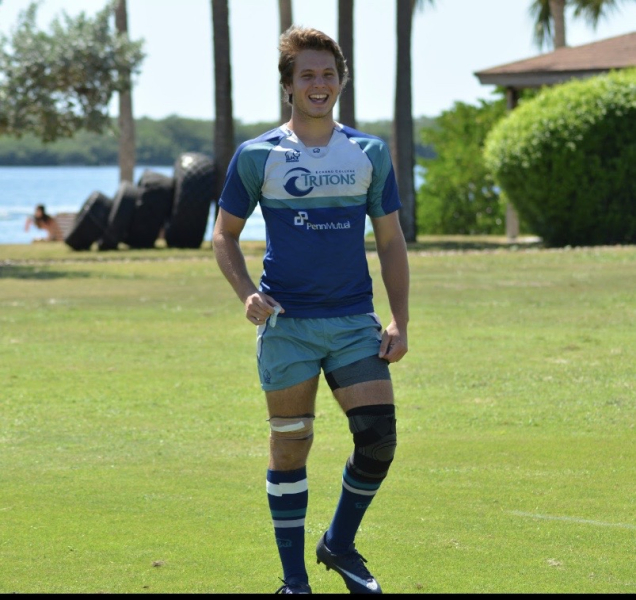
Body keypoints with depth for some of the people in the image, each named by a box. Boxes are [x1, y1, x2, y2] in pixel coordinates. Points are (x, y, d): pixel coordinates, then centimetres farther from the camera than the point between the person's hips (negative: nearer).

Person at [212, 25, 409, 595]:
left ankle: (339, 544, 17)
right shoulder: (257, 156, 0)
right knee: (290, 445, 1)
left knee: (379, 436, -8)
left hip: (355, 321, 2)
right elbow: (225, 235, 9)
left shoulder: (371, 153, 7)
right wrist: (248, 293, -9)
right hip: (286, 323, -2)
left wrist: (399, 322, 2)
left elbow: (391, 242, 11)